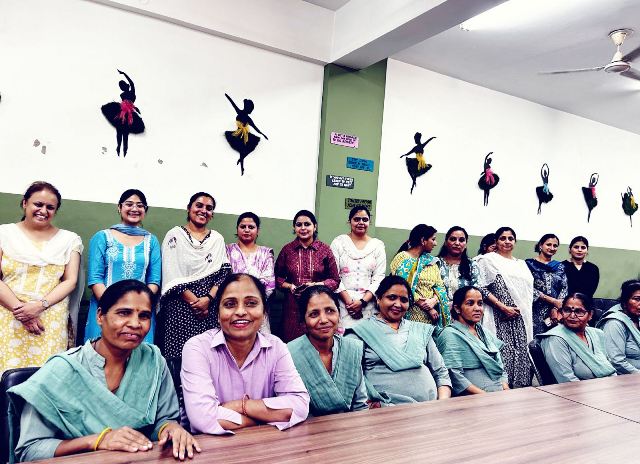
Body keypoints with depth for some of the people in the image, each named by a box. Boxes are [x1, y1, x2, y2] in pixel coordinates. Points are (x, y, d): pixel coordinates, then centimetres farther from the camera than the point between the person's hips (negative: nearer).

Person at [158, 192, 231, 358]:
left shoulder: (217, 239, 13)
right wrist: (194, 301, -9)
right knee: (179, 356, -5)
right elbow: (172, 276, -4)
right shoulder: (175, 235, 3)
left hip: (210, 307, 3)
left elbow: (225, 273, 4)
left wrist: (208, 298, -10)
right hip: (180, 307, -2)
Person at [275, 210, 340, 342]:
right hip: (292, 307, 1)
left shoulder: (325, 250, 4)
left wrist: (316, 285, -10)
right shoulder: (287, 249, 7)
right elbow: (277, 277, 14)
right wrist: (289, 286, -5)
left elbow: (335, 280, 6)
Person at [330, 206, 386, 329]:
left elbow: (379, 278, 2)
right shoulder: (339, 242, 4)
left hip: (368, 304, 1)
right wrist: (348, 300, -11)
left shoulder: (378, 245, 8)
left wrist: (363, 301, -9)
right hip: (343, 302, -1)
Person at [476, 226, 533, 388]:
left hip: (521, 319, 6)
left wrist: (525, 311, 9)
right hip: (499, 318, -6)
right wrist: (503, 307, -13)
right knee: (502, 354, -10)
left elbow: (529, 289, 24)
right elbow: (481, 288, -8)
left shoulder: (521, 264, 20)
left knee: (521, 354, 3)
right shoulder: (487, 260, 1)